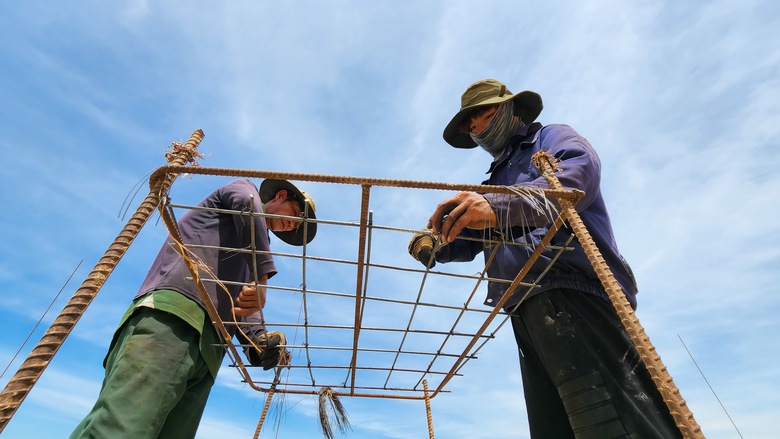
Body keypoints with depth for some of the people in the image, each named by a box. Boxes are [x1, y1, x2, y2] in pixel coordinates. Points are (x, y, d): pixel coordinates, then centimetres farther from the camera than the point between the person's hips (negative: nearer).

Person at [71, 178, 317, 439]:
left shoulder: (253, 247, 36)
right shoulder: (244, 189, 21)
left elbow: (245, 304, 21)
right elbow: (247, 205, -7)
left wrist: (259, 340, -1)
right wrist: (262, 277, -16)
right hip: (172, 310, -7)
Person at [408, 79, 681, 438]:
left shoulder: (550, 137, 12)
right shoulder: (496, 181, 32)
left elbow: (580, 171, -14)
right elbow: (469, 242, 23)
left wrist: (501, 206, -33)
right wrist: (432, 246, 0)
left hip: (570, 289, -7)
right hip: (529, 311, 8)